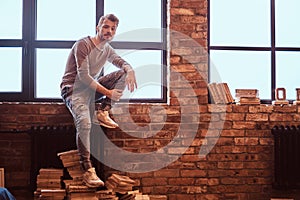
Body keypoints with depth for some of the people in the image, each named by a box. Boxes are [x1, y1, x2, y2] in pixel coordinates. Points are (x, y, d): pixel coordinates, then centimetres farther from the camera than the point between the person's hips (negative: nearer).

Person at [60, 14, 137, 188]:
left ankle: (102, 112, -13)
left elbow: (123, 63, 14)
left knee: (124, 74, -7)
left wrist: (130, 72, -14)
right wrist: (108, 92, -27)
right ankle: (88, 170, -27)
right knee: (84, 122, -32)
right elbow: (83, 77, -23)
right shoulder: (83, 44, -17)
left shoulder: (108, 49, 7)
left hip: (92, 88, 7)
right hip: (74, 88, -7)